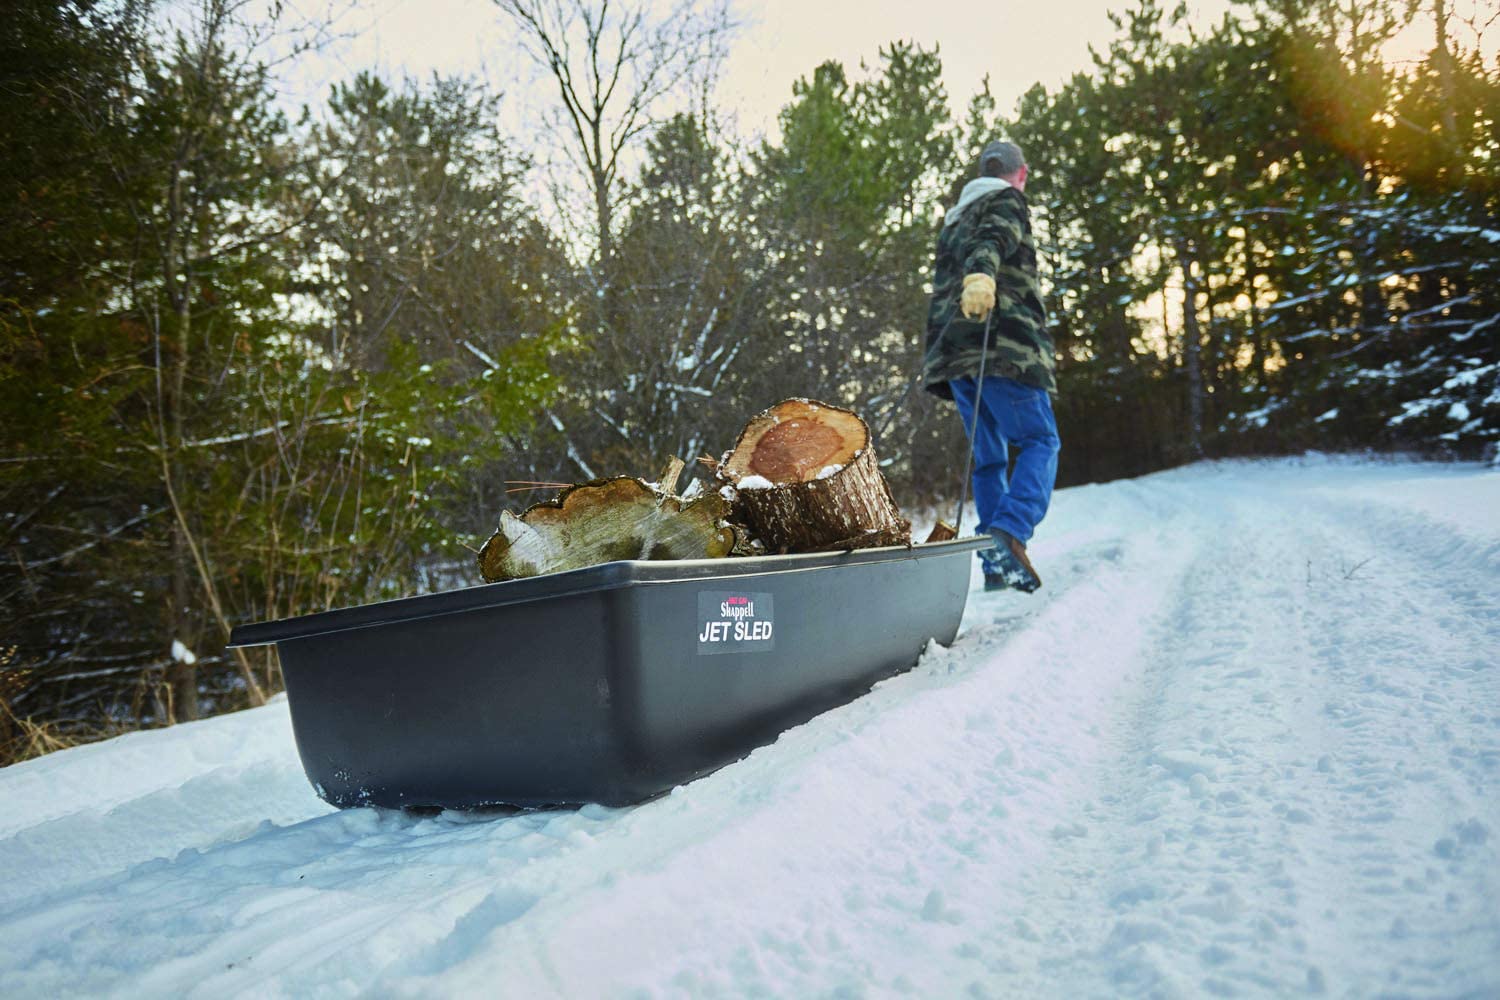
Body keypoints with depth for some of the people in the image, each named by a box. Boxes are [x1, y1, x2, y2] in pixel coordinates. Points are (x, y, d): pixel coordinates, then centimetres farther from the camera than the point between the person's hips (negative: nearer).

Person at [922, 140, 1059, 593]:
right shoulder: (1007, 202, 6)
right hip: (1004, 345, -7)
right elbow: (992, 239, -17)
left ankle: (996, 564, 5)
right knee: (1040, 441, -4)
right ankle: (1010, 531, -25)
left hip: (952, 350, 7)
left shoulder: (953, 220, 28)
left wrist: (936, 356, 27)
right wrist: (981, 275, -37)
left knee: (988, 456, 9)